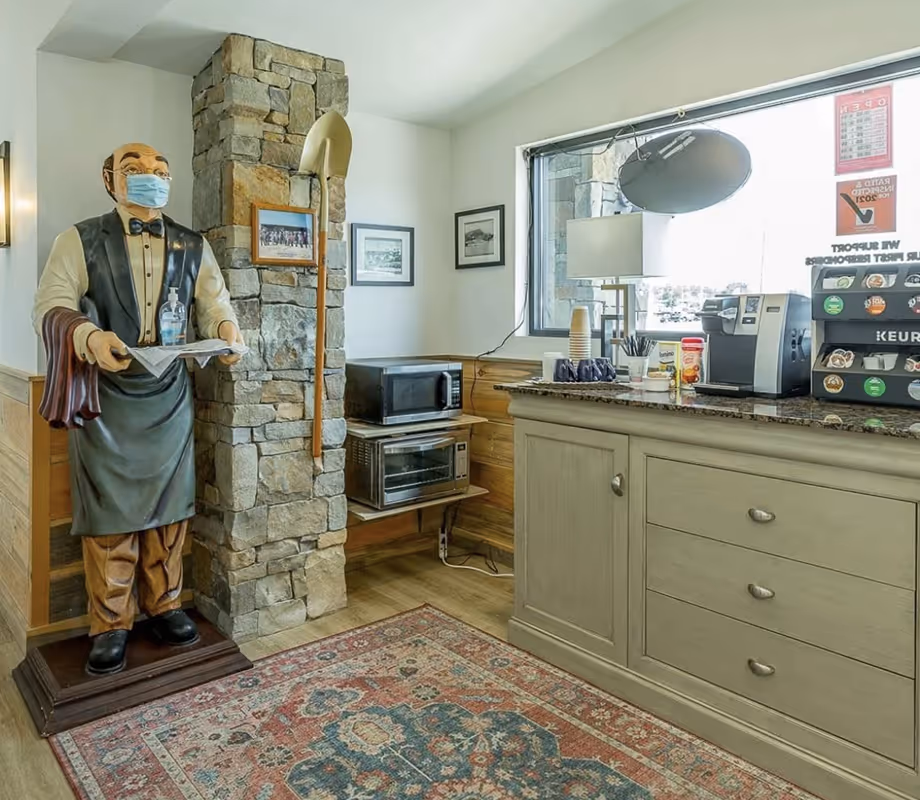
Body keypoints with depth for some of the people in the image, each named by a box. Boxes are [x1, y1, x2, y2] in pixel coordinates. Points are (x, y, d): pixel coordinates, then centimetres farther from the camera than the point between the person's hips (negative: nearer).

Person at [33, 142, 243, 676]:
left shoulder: (193, 246, 9)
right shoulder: (80, 241, 0)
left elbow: (215, 303, 5)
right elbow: (51, 306, -8)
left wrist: (227, 331, -19)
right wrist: (91, 338, -29)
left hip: (170, 396, 3)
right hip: (106, 395, -2)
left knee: (170, 506, 9)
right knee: (111, 511, 2)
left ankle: (164, 605, 26)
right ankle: (111, 625, 17)